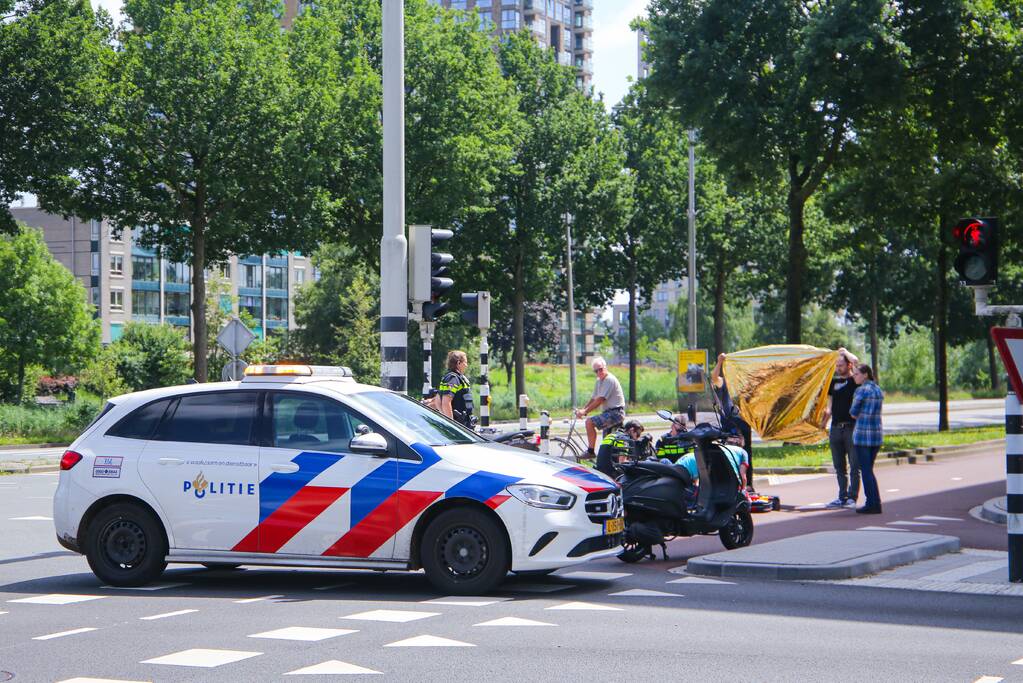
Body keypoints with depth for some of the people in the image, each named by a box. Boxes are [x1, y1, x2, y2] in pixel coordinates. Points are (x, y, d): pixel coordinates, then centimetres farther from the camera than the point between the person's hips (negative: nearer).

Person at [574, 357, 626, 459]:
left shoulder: (609, 380, -15)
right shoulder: (599, 381, 15)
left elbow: (600, 400, -21)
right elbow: (593, 398, 16)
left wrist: (585, 411, -21)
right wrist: (582, 409, 2)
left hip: (615, 412, -10)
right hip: (609, 412, 10)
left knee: (590, 422, -23)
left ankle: (591, 451, -20)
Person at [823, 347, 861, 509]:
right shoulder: (834, 382, 15)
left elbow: (856, 361, -19)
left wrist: (844, 352, -2)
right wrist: (825, 421, 5)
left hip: (851, 427, -6)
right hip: (836, 427, 6)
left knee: (854, 466, -3)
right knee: (839, 466, 10)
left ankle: (852, 497, -1)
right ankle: (842, 497, 16)